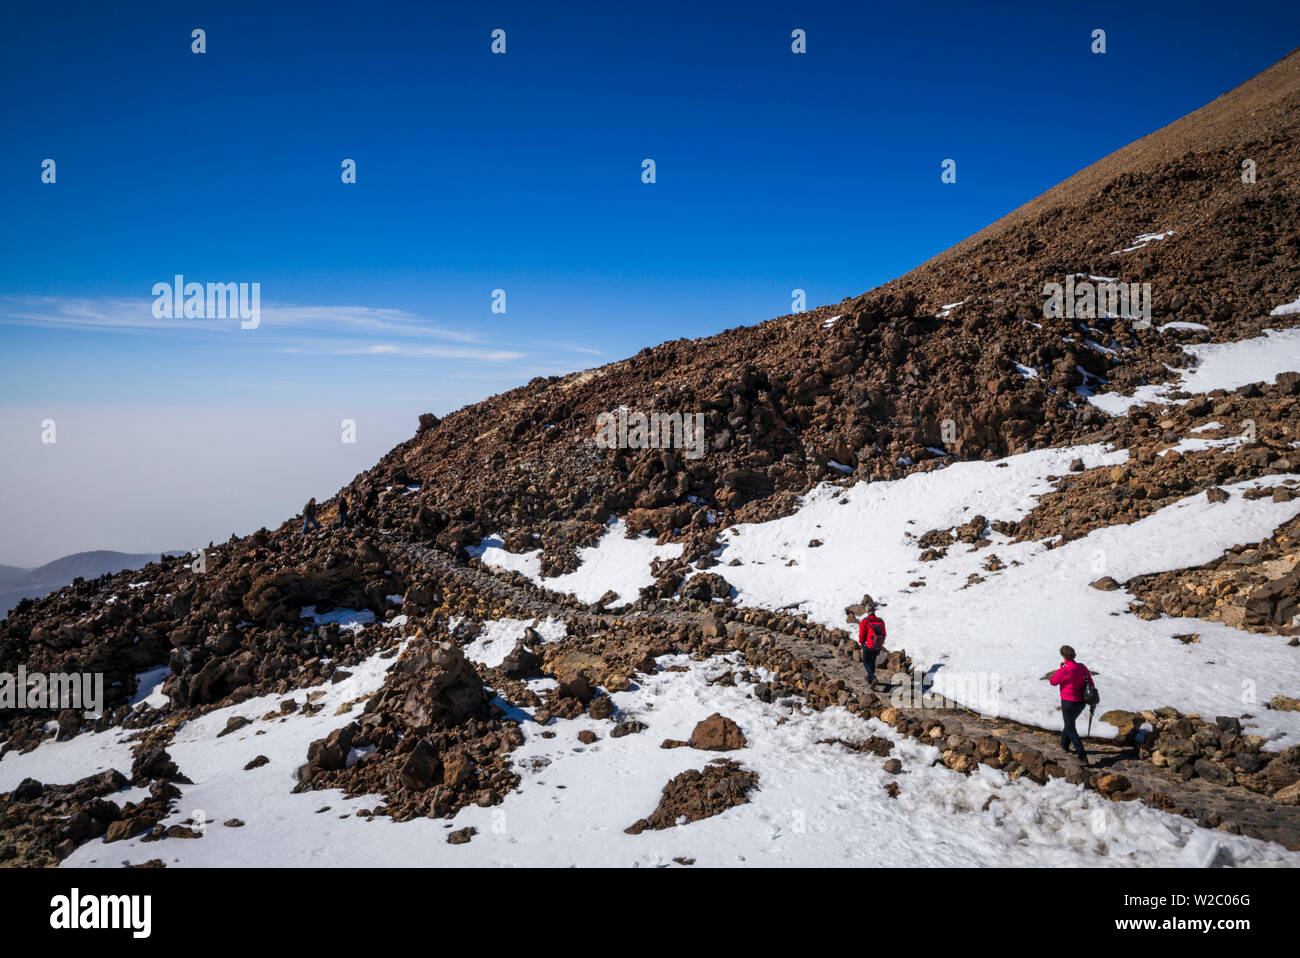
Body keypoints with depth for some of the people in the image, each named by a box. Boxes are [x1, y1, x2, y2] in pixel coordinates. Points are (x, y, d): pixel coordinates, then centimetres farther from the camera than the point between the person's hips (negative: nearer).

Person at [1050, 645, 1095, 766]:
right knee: (1070, 722, 30)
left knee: (1071, 729, 5)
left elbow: (1053, 682, -8)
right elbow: (1091, 684, 4)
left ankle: (1083, 758, -3)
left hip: (1068, 702, -7)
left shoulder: (1064, 670, -24)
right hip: (1081, 703, 7)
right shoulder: (1082, 667, -4)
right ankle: (1064, 744, 49)